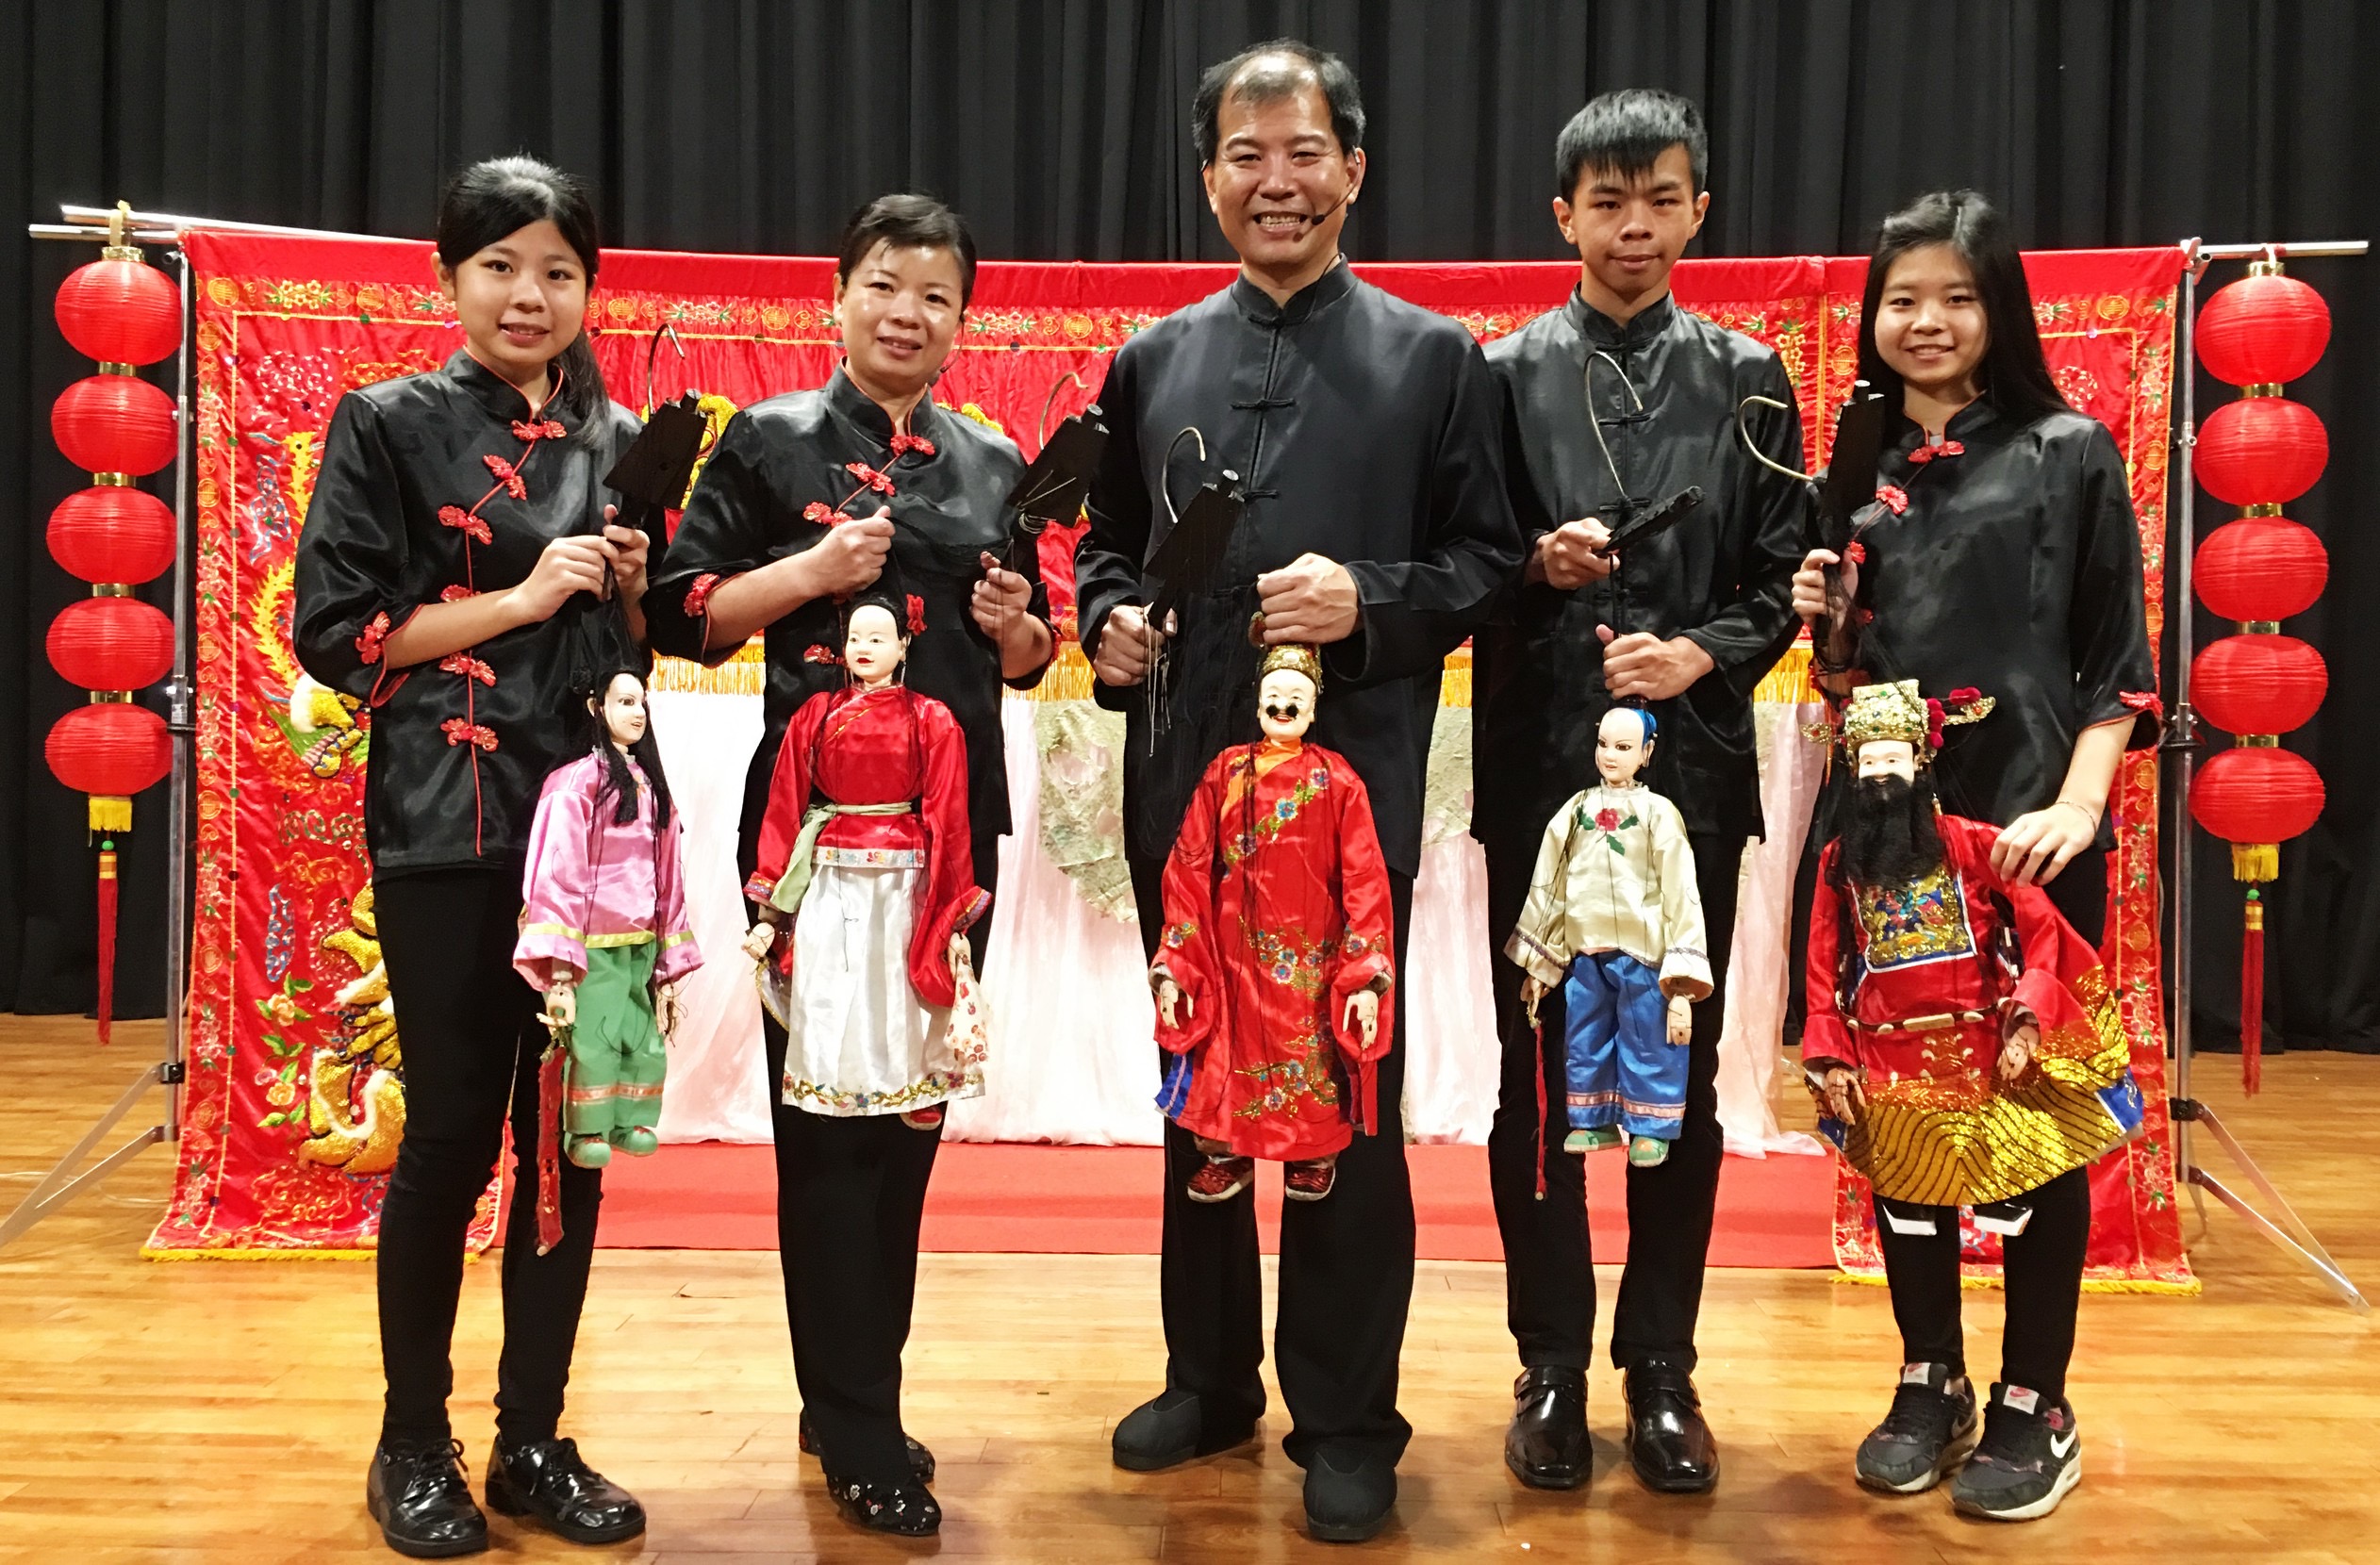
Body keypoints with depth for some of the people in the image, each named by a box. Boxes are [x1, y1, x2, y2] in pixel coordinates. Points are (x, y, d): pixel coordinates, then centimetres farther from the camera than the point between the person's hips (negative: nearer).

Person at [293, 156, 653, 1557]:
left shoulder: (620, 440, 12)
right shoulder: (390, 425, -1)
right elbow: (337, 632, -6)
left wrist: (631, 589, -2)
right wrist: (519, 598, -12)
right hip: (451, 825, -4)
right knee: (456, 1130, 1)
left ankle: (535, 1440, 22)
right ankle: (414, 1444, 21)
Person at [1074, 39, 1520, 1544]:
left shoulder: (1436, 357, 2)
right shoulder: (1154, 360, 12)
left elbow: (1488, 557, 0)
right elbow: (1109, 543, 17)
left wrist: (1369, 599, -17)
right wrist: (1110, 620, -4)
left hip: (1350, 788, -3)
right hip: (1184, 785, 4)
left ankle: (1348, 1419, 19)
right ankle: (1209, 1377, 31)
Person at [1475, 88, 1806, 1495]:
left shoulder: (1746, 379, 7)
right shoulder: (1508, 375, 5)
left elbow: (1783, 579, 4)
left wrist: (1702, 653, -14)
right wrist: (1532, 564, -15)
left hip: (1694, 768, 1)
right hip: (1539, 764, 0)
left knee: (1681, 1076, 7)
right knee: (1538, 1072, 5)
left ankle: (1661, 1365, 21)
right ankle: (1553, 1365, 19)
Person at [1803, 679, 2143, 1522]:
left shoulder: (1977, 846, -5)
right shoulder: (1839, 865, 3)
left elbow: (2044, 935, -9)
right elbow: (1826, 975, 3)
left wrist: (2027, 1024, -20)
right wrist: (1830, 1058, -5)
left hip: (1993, 1070, -3)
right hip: (1895, 1087, 3)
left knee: (2043, 1214, -4)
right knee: (1907, 1218, 14)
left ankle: (2034, 1412, 10)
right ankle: (1932, 1389, 33)